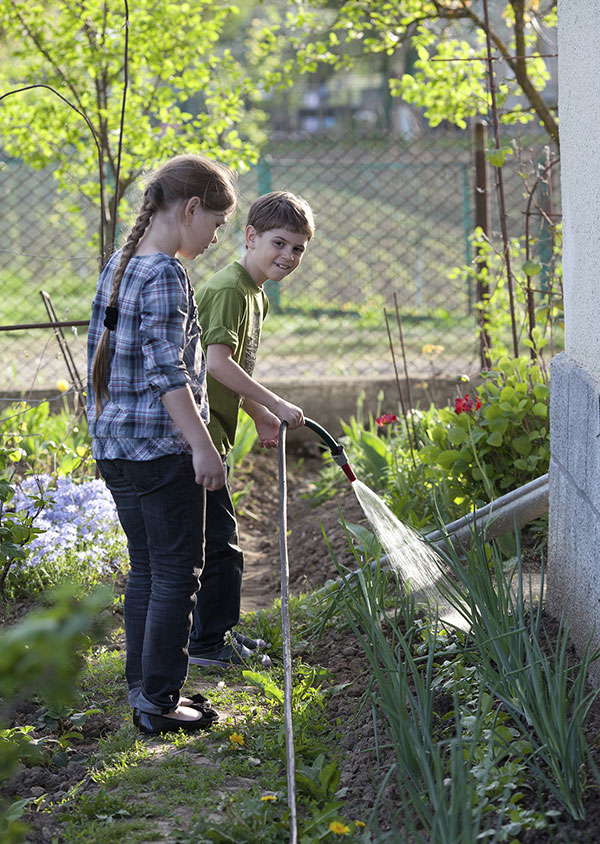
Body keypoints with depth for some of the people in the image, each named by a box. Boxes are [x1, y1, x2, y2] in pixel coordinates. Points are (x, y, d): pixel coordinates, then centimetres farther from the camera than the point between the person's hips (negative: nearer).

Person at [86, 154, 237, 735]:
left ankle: (144, 692, 22)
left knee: (145, 571, 16)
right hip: (160, 447, -9)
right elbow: (166, 370, -21)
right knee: (176, 575, 0)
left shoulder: (117, 266, 12)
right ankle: (159, 702, 4)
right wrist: (202, 445, -20)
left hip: (114, 444, 9)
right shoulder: (165, 275, -16)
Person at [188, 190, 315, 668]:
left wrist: (261, 417, 20)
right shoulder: (228, 289, -17)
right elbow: (217, 362, -28)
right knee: (220, 543, -5)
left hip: (209, 434, 11)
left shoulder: (255, 295, 16)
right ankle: (209, 643, 4)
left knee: (219, 541, 19)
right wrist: (276, 405, -24)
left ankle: (219, 632, 31)